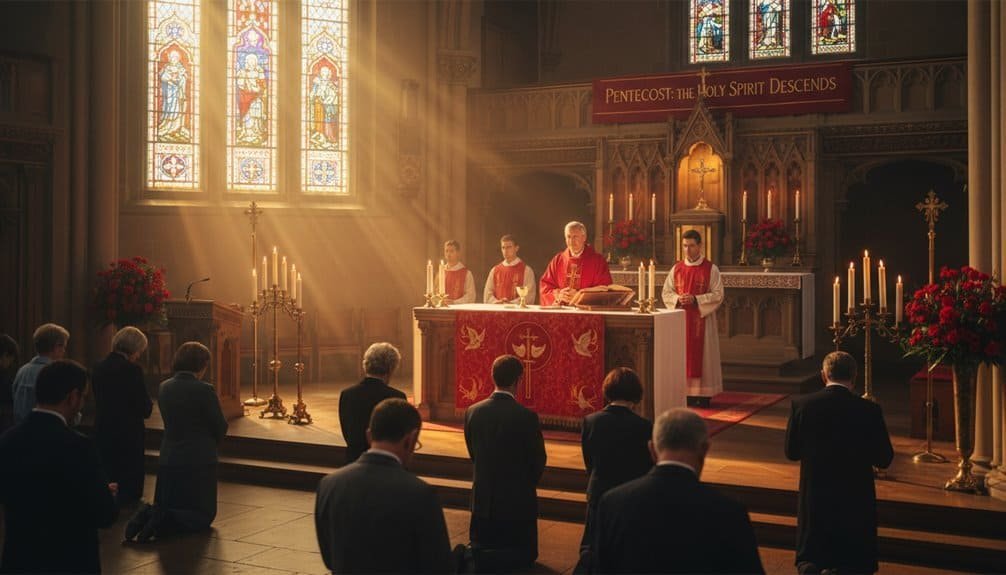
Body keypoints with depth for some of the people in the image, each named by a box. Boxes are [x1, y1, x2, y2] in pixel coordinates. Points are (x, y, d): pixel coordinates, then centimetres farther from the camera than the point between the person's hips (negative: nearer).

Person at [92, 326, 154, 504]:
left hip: (103, 434, 6)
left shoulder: (99, 368, 5)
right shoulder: (132, 370, -15)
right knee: (130, 488, 2)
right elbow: (145, 409, -14)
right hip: (128, 436, -6)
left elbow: (99, 402, 14)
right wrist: (150, 404, 9)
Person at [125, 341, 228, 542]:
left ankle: (148, 514, -10)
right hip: (199, 461, -6)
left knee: (167, 506, 23)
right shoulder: (204, 390, -16)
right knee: (203, 515, 7)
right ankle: (161, 521, -18)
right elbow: (220, 427, -7)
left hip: (168, 460, 6)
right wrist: (210, 444, 14)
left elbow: (170, 423, 11)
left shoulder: (164, 387, 2)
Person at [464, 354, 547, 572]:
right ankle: (478, 560, -13)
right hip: (518, 501, -4)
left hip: (482, 499, 5)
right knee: (525, 555, 12)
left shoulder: (472, 412, -4)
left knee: (482, 550, 24)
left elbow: (473, 454, 6)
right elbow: (538, 460, -7)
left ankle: (471, 557, -10)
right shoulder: (527, 416, -17)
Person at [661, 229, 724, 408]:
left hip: (702, 319, -3)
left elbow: (718, 295, -6)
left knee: (700, 354, -2)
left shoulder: (711, 269, -2)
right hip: (680, 319, 3)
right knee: (682, 354, 2)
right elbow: (666, 292, 9)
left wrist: (695, 299, -17)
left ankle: (702, 394, 2)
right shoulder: (677, 269, 9)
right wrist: (678, 299, -12)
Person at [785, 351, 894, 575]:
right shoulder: (869, 410, -11)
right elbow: (884, 459, -3)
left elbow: (791, 452, 2)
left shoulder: (801, 404, -8)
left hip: (814, 498, 1)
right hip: (856, 499, -1)